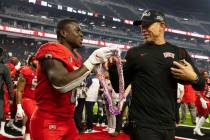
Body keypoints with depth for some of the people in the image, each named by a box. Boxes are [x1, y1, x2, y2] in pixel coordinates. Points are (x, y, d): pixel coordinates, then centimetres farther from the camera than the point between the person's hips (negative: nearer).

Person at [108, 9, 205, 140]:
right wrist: (113, 67, -11)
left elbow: (201, 85, 10)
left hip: (168, 125, 2)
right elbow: (119, 88, 6)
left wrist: (193, 77, -12)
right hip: (143, 125, -2)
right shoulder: (134, 53, 5)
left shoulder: (179, 53, 7)